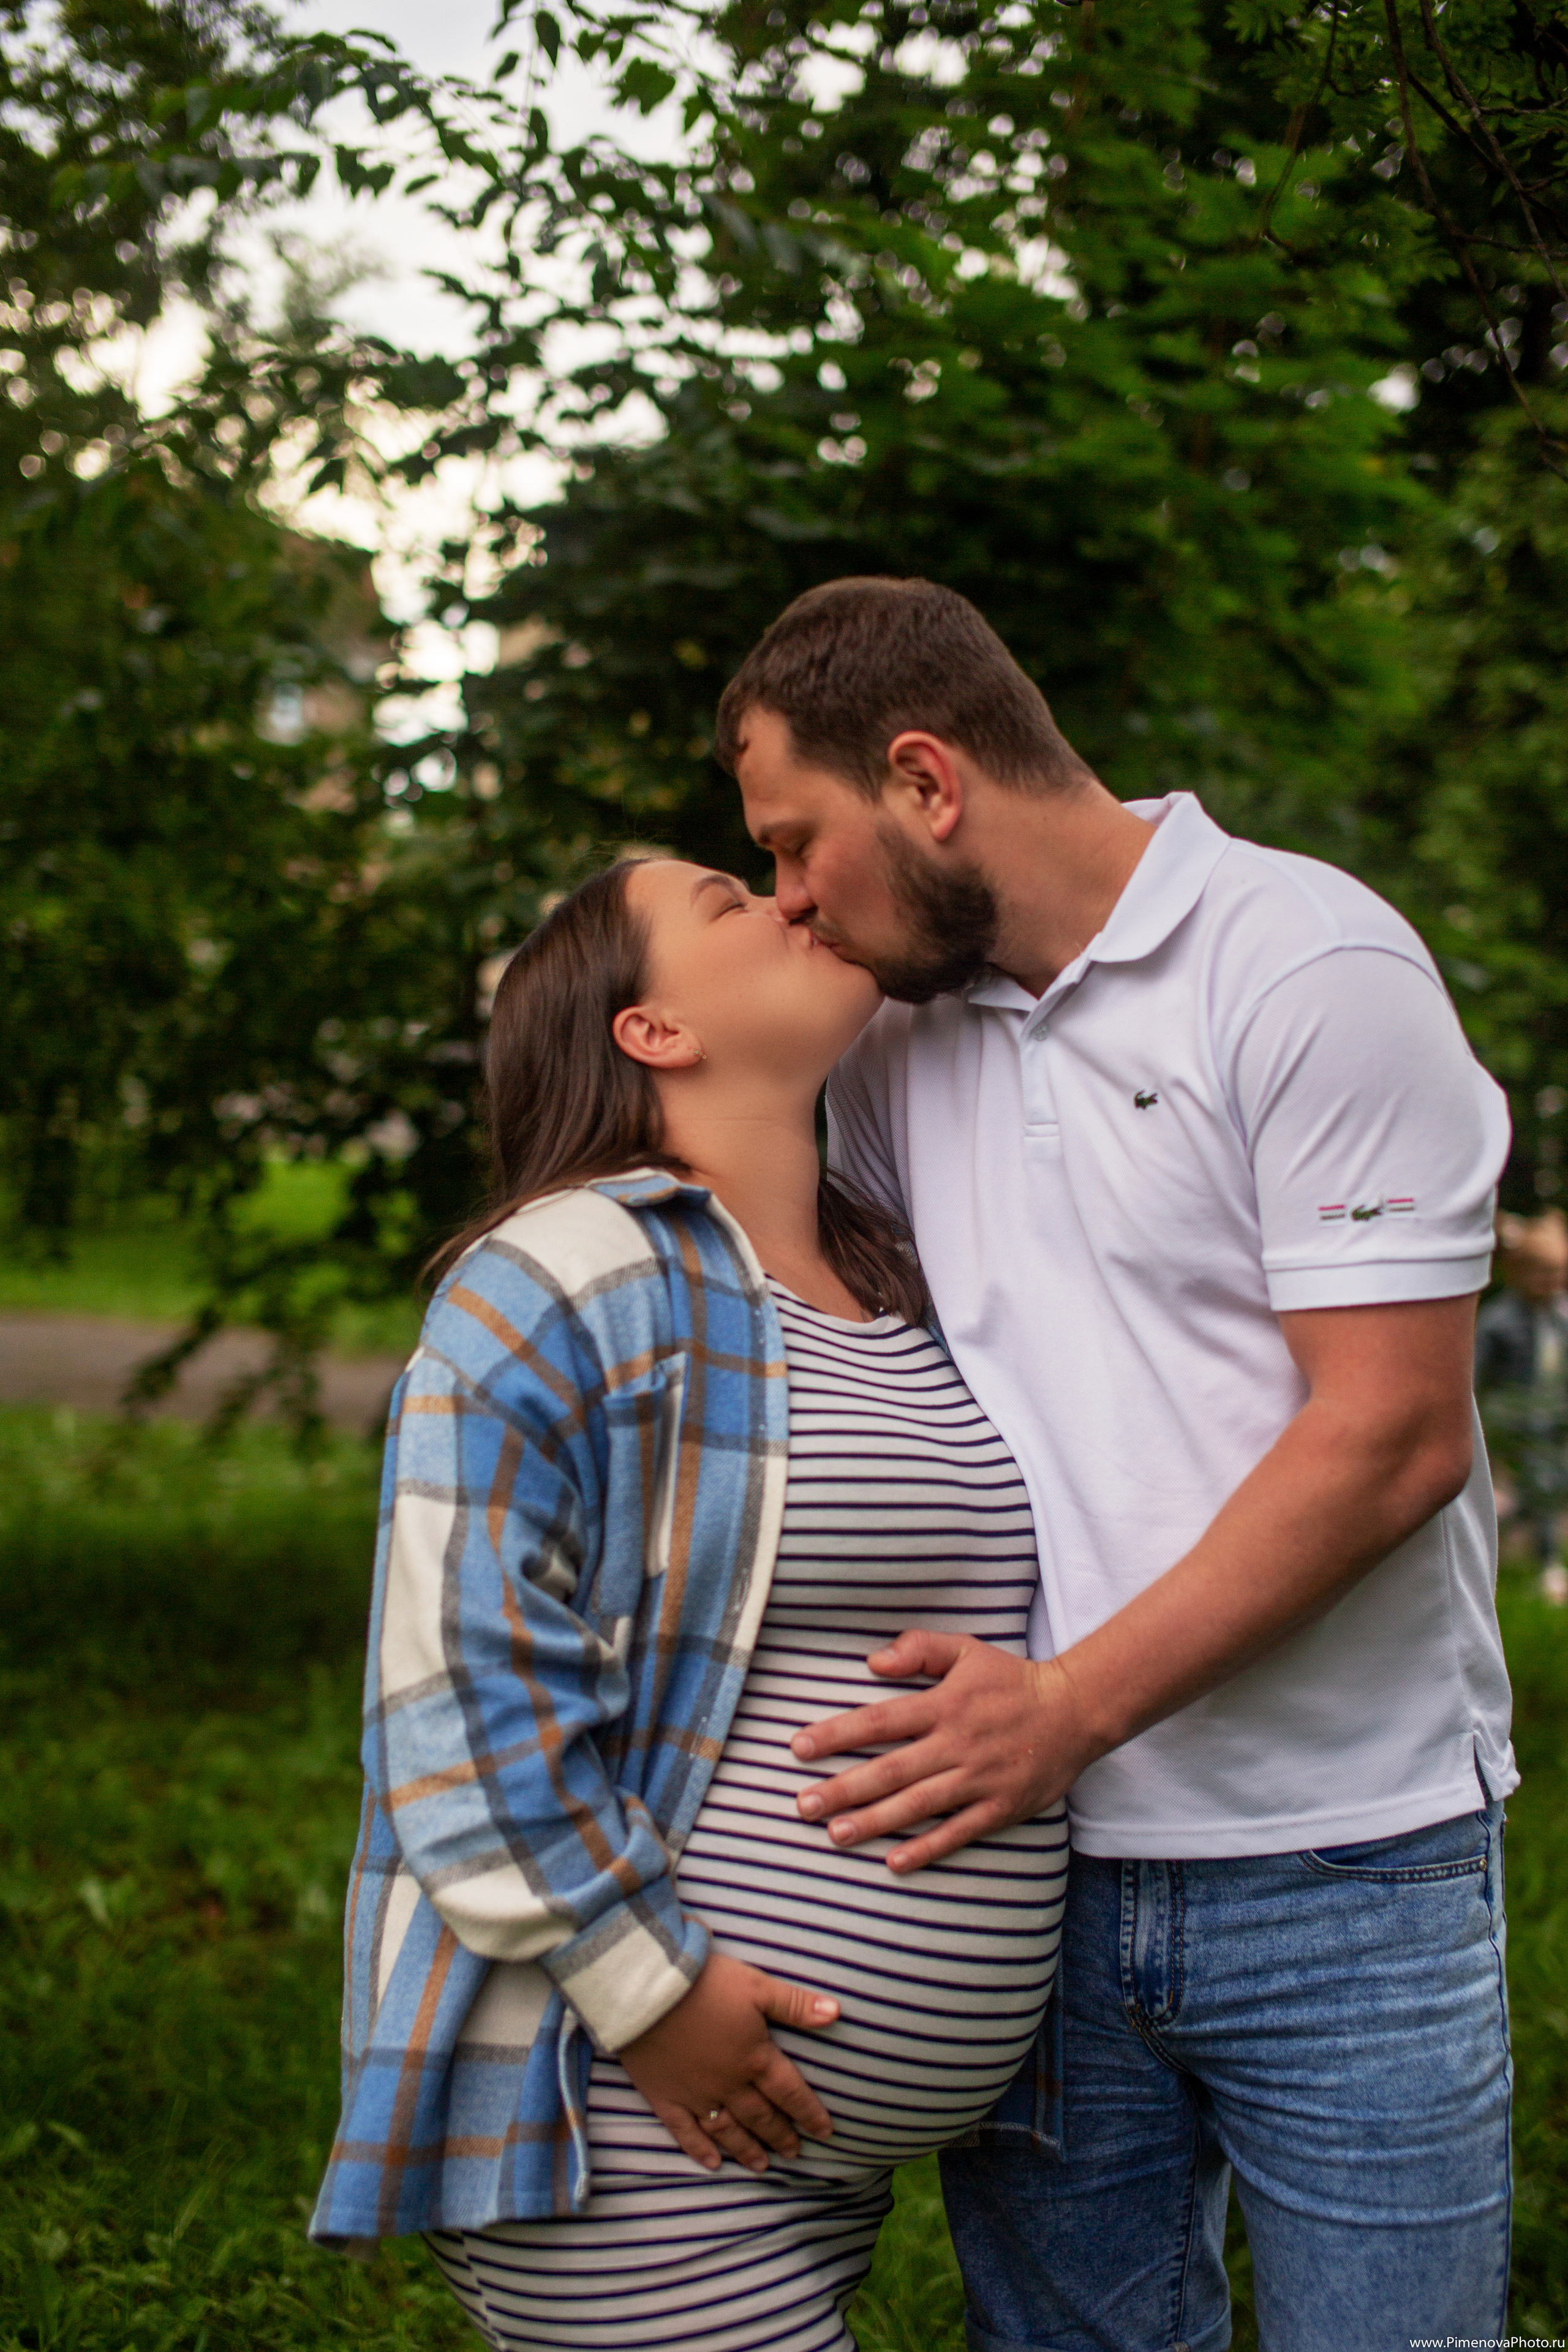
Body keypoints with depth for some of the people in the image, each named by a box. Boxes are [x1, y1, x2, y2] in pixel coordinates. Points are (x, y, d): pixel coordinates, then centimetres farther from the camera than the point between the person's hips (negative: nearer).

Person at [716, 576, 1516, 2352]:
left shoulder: (1308, 967, -9)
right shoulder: (900, 1042, 11)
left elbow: (1391, 1439, -15)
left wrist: (1070, 1706, -18)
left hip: (1338, 1876, -5)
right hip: (1036, 1856, 5)